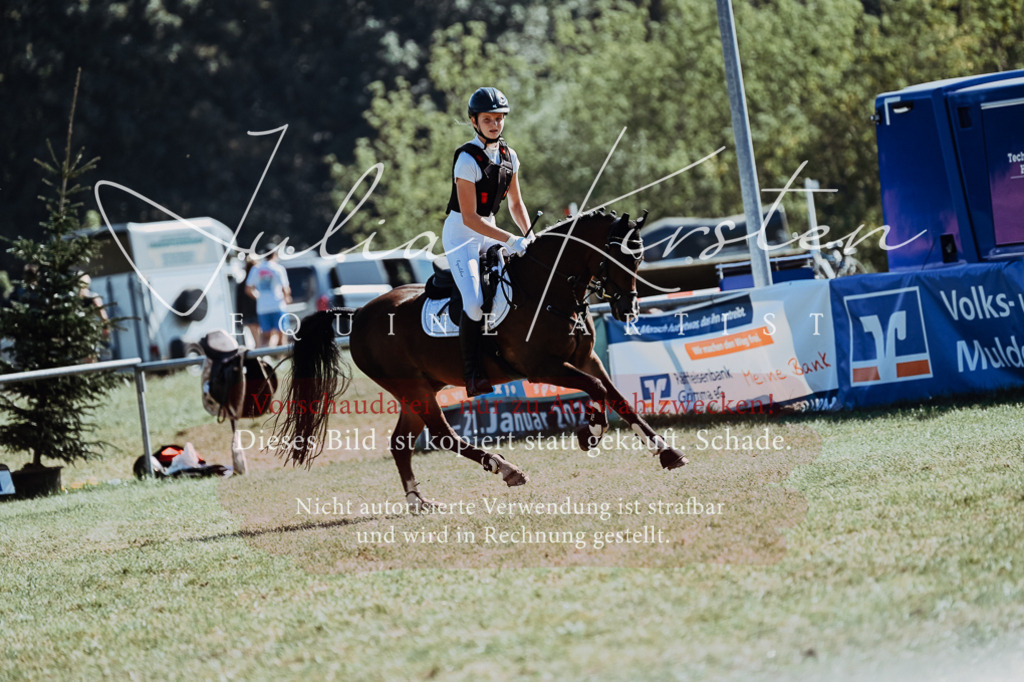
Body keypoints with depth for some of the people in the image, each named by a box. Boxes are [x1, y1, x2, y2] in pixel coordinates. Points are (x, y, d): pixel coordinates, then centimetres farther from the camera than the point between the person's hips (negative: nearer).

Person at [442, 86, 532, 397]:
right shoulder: (468, 159, -20)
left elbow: (516, 204, 13)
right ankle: (473, 375, -18)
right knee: (475, 303, -25)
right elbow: (469, 218, -22)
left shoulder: (508, 156, 3)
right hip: (461, 235, -8)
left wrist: (530, 237, -4)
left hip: (489, 232, 8)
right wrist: (509, 240, -26)